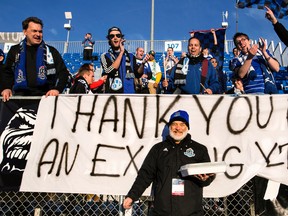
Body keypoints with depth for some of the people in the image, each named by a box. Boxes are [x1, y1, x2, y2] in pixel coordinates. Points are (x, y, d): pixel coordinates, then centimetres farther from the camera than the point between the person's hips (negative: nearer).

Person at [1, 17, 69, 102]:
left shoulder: (51, 51, 9)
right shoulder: (15, 51, 14)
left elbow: (63, 72, 7)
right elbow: (7, 73, 18)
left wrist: (57, 89, -9)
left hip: (46, 97, -1)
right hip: (21, 97, 1)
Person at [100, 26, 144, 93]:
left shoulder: (130, 56, 13)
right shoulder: (105, 56, 5)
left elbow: (138, 74, 6)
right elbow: (110, 70, -13)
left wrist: (143, 63, -13)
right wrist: (121, 52, -8)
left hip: (130, 92, 3)